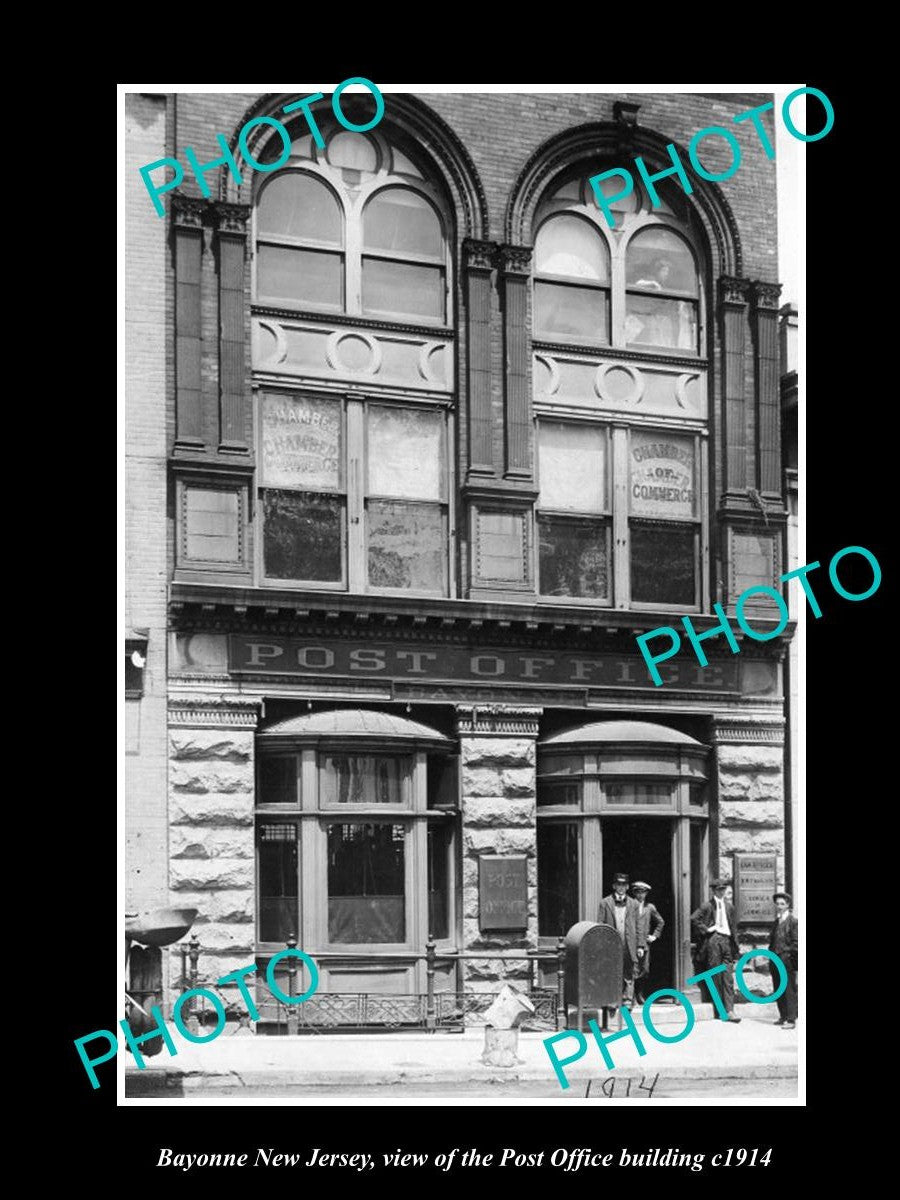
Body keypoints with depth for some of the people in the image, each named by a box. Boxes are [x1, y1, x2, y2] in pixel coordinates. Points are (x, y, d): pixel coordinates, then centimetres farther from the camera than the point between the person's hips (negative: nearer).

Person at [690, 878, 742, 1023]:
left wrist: (736, 950, 14)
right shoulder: (707, 906, 0)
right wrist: (705, 929, -11)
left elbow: (734, 928, 16)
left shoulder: (729, 907, 15)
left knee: (728, 978, -3)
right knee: (716, 977, -1)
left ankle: (729, 1011, -7)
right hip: (713, 940, -4)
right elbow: (694, 919, -10)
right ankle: (719, 1009, 7)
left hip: (726, 940, 4)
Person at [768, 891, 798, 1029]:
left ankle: (791, 1020, -6)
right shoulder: (776, 922, 18)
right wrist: (770, 959, 13)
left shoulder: (793, 921, -5)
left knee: (789, 991, -6)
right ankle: (783, 1017, 17)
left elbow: (795, 943, -9)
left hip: (787, 961, -7)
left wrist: (792, 959, -13)